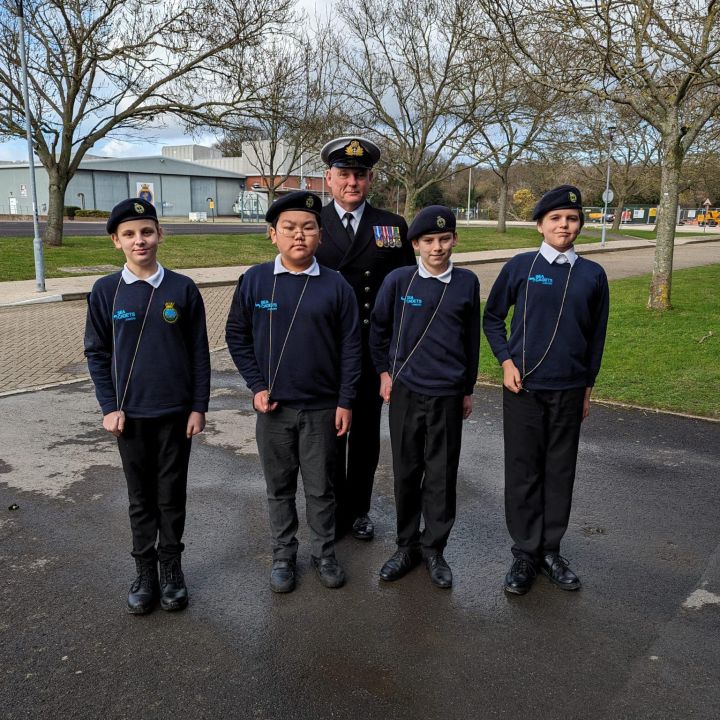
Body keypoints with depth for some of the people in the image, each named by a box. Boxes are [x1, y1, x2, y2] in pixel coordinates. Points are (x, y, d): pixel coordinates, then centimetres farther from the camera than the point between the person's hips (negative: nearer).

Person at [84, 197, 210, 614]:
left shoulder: (183, 289, -5)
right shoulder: (105, 291, -2)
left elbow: (200, 353, -1)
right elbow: (97, 353, 3)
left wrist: (199, 407, -3)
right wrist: (109, 407, -4)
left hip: (176, 413, -1)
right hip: (130, 415, 1)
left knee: (172, 495, 11)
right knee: (141, 497, 12)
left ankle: (172, 567, 27)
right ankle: (145, 571, 27)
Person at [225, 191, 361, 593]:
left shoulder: (335, 285, -5)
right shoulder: (255, 280, -4)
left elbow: (351, 346, -2)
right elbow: (237, 336, 4)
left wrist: (345, 401, -4)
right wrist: (257, 386, -4)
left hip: (322, 408, -1)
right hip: (273, 407, 1)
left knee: (321, 487, 12)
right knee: (280, 486, 14)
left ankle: (325, 553, 31)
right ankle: (284, 555, 32)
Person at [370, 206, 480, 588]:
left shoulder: (467, 282, -1)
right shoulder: (398, 280, -5)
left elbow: (472, 339, 7)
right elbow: (378, 328, 8)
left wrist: (468, 389, 10)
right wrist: (384, 372, 6)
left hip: (448, 395, 0)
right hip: (405, 391, 0)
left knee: (442, 475, 7)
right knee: (406, 472, 10)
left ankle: (434, 547, 24)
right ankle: (407, 545, 27)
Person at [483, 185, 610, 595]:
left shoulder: (592, 275, 2)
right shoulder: (521, 266, -3)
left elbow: (597, 335, 9)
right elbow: (492, 318, 7)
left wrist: (588, 386, 10)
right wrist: (506, 361, -5)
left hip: (569, 390, 2)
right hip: (524, 387, -1)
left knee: (560, 472, 9)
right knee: (523, 471, 4)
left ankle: (550, 550, 24)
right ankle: (525, 553, 17)